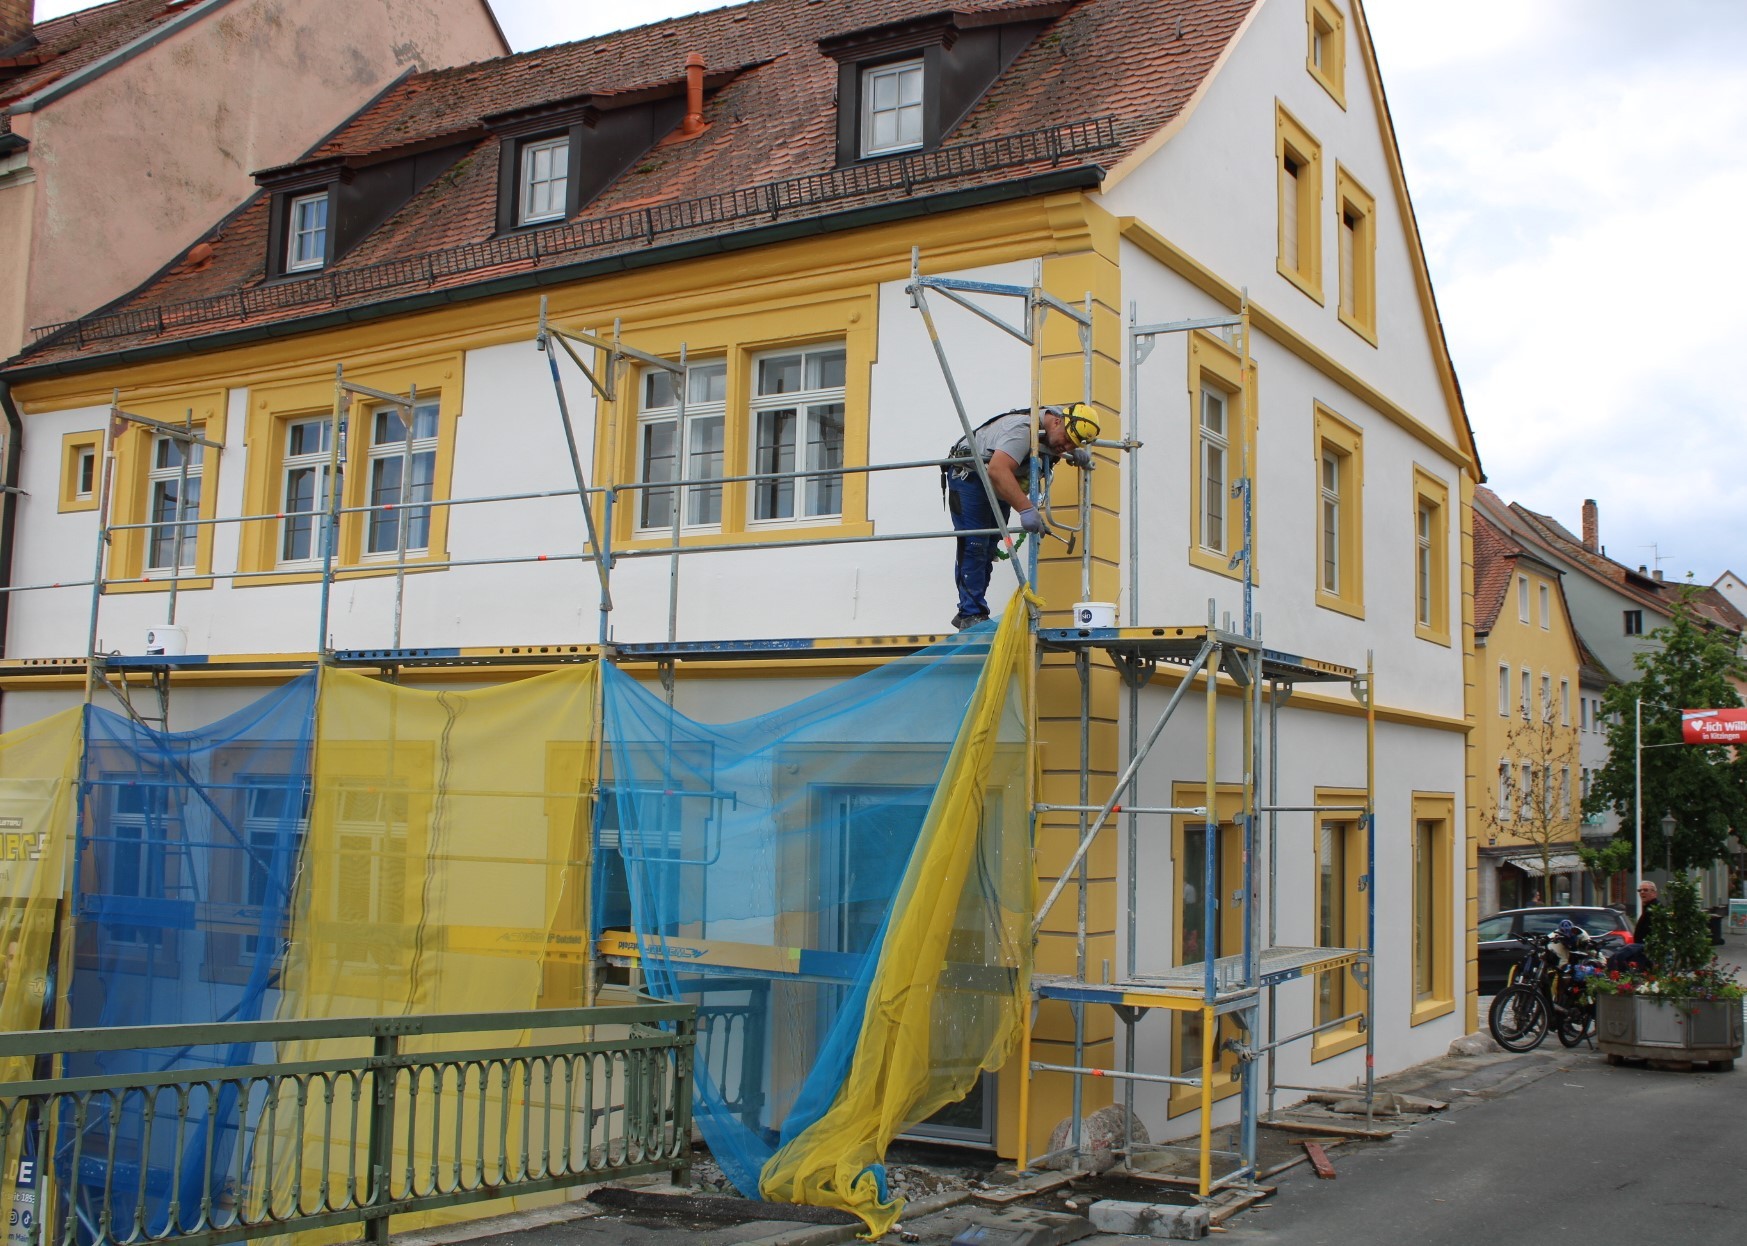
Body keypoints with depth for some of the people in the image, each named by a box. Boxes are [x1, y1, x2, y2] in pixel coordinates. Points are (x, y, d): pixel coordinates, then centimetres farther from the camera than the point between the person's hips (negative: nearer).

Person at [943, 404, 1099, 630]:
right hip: (969, 476, -9)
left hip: (998, 488, 9)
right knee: (973, 546, -14)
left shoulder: (1053, 433, -6)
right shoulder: (1022, 428, -34)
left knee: (989, 549, 7)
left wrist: (1079, 455, -6)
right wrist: (1026, 509, -52)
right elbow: (997, 470, -47)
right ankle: (972, 615, -13)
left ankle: (967, 613, 12)